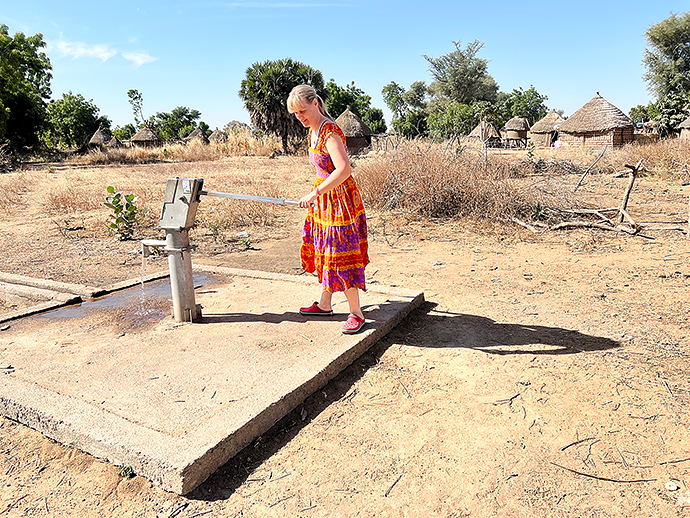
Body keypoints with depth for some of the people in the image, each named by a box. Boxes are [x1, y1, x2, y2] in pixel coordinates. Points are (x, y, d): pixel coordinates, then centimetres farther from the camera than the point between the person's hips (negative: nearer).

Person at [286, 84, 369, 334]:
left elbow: (343, 170, -32)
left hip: (339, 197, -10)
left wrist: (314, 194, -30)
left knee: (340, 254, -5)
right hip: (323, 198, 10)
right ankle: (325, 304, 30)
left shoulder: (329, 132, -20)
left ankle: (356, 313, 8)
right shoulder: (313, 130, 10)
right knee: (323, 249, 16)